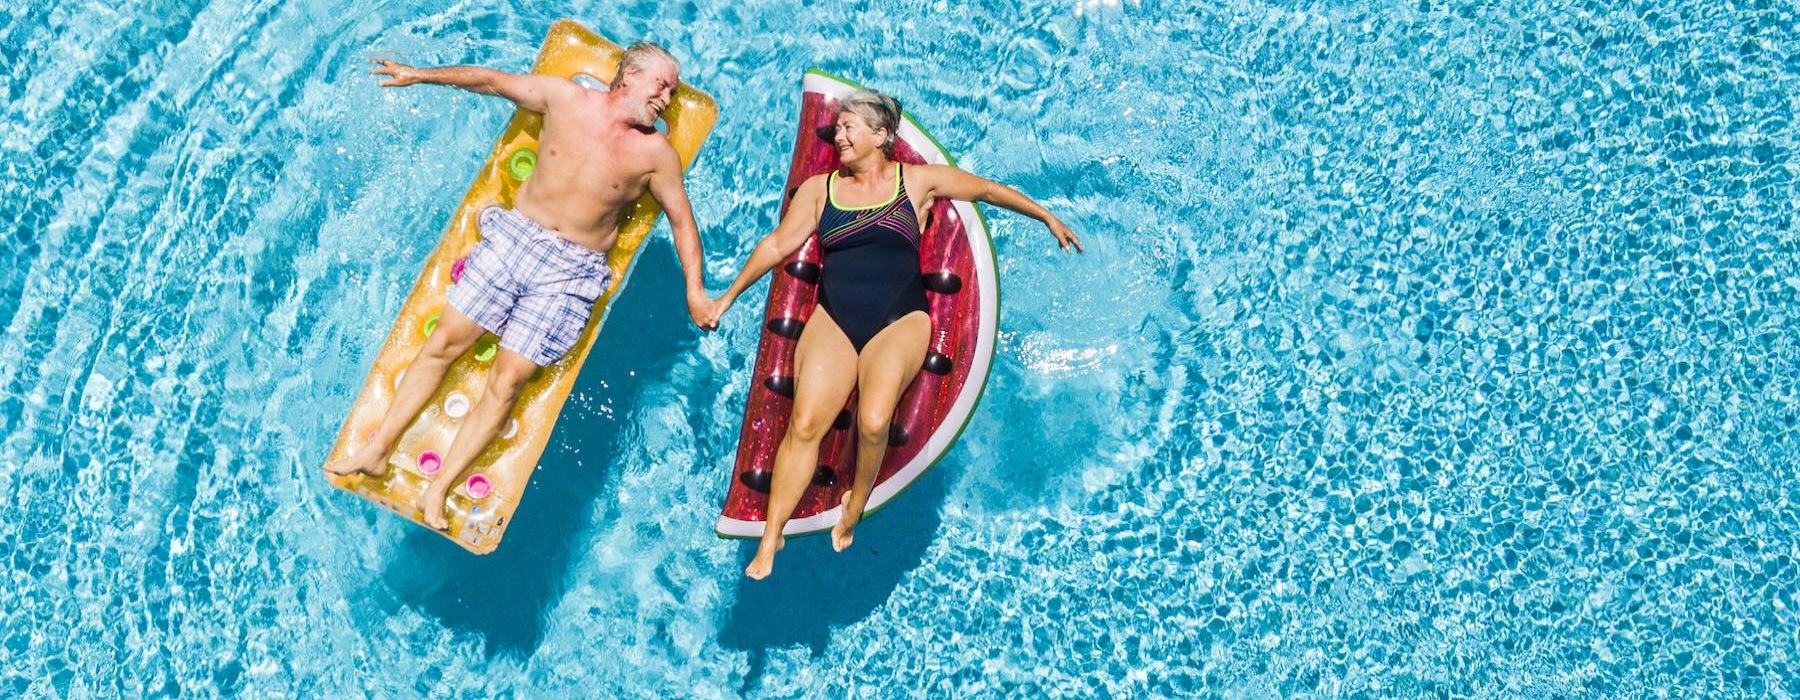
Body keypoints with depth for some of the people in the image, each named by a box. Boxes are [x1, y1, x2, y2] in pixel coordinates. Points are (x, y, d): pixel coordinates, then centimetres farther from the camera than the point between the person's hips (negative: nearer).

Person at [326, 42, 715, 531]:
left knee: (507, 382, -9)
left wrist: (694, 289, -2)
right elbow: (491, 81, 12)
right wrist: (420, 75, 12)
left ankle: (437, 491, -6)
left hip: (570, 272, -2)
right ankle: (378, 449, 6)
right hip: (514, 236, 2)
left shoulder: (656, 152, -1)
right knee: (443, 343, -4)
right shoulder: (565, 97, 2)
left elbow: (682, 220, 5)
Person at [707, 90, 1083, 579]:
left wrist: (1047, 217, 17)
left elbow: (986, 190, 15)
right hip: (834, 322, 2)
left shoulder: (917, 181, 8)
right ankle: (770, 538, -10)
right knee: (804, 424, -18)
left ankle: (856, 504, 1)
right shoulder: (818, 189, 12)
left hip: (899, 323, -2)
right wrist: (730, 296, 17)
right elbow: (777, 244, 16)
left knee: (873, 422, -27)